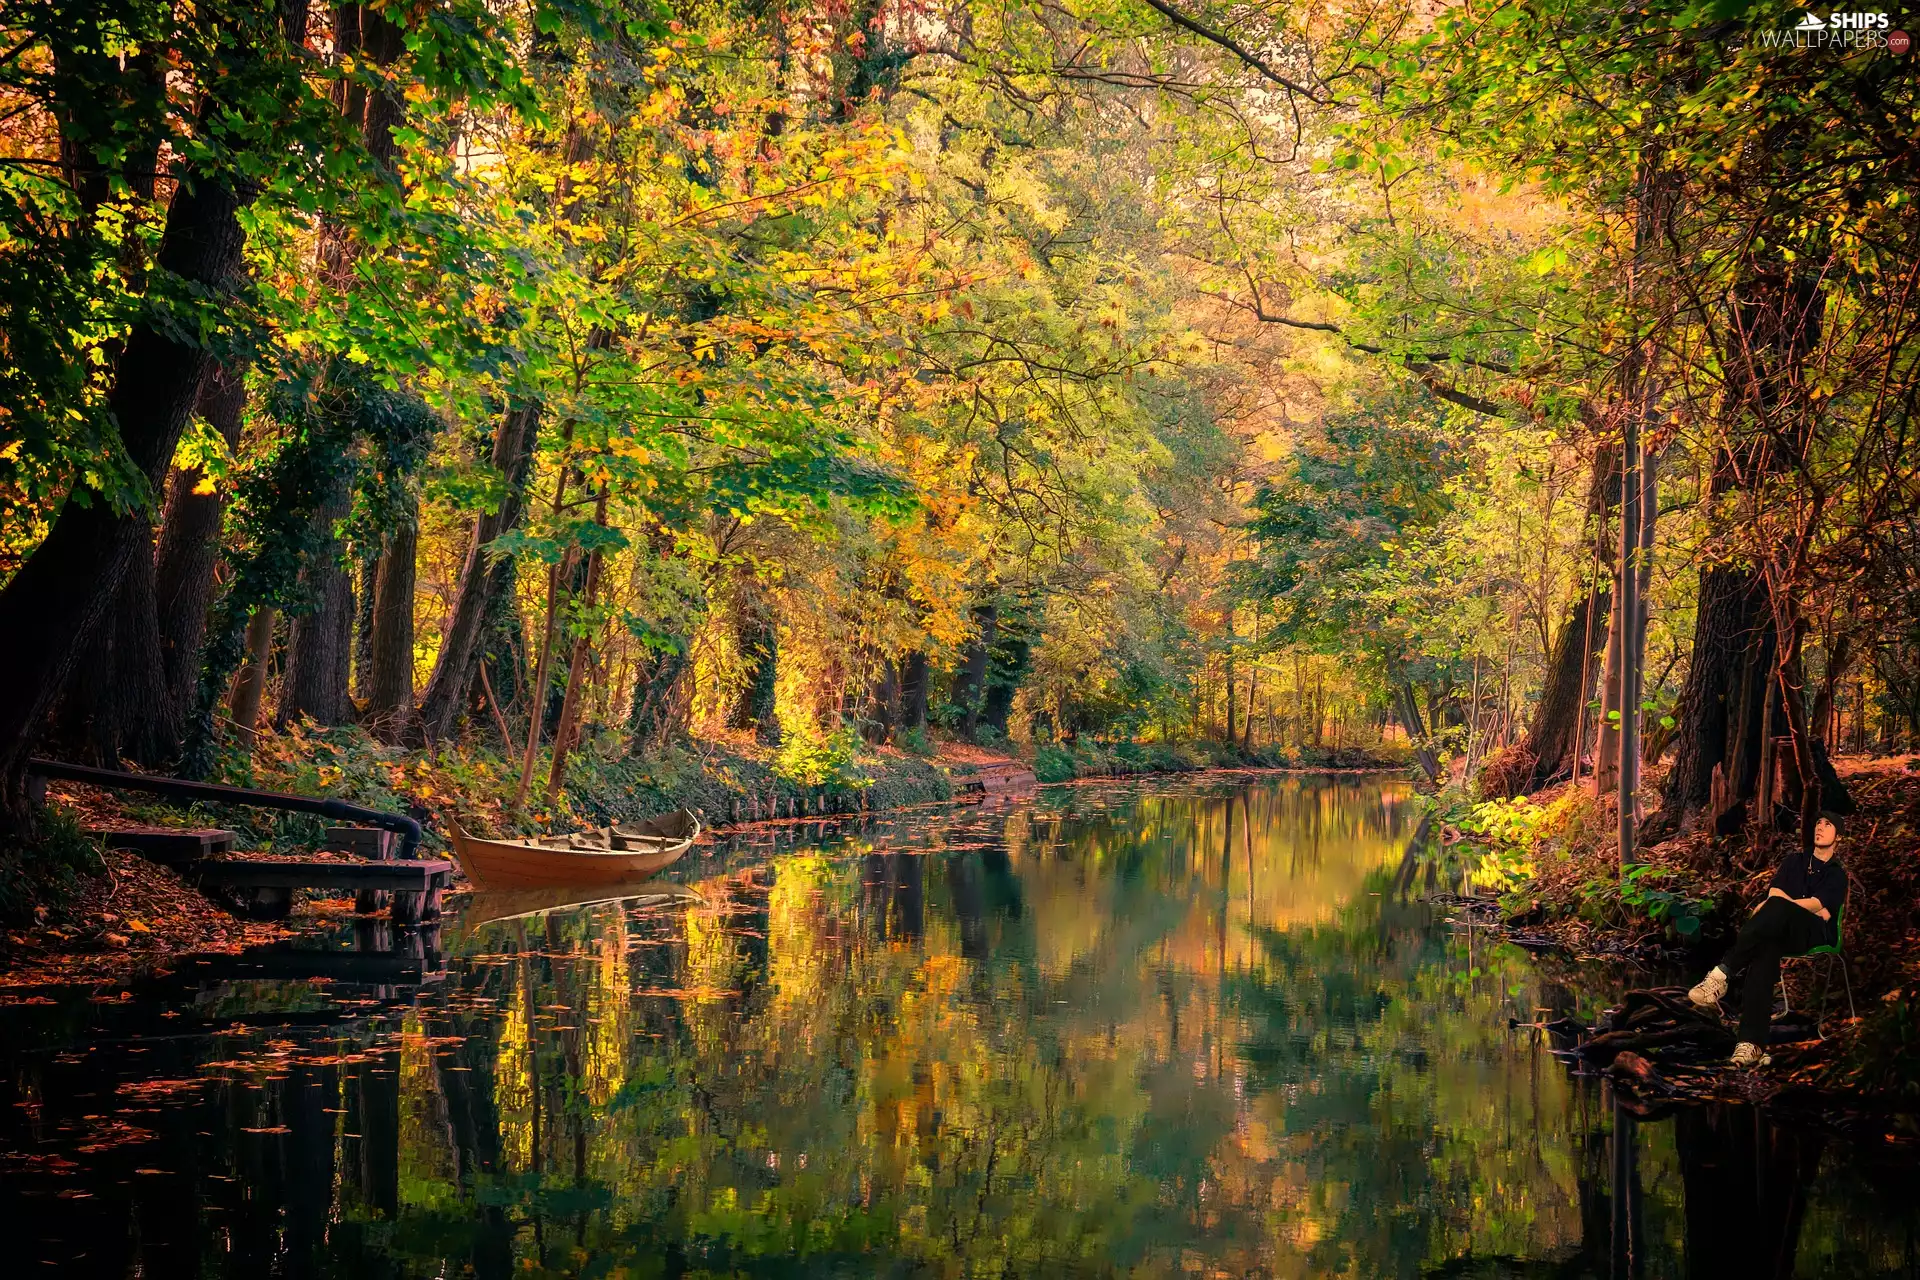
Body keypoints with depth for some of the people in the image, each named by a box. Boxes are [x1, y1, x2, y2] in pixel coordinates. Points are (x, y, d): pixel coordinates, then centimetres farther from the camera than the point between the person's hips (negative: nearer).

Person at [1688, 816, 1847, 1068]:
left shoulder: (1837, 875, 16)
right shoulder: (1795, 860, 28)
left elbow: (1815, 905, -2)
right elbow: (1774, 892, 11)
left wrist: (1771, 907, -10)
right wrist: (1816, 910, -2)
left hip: (1814, 934, -2)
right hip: (1781, 931, 2)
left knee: (1776, 907, -37)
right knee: (1765, 946, -37)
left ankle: (1723, 972, -43)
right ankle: (1752, 1043, -52)